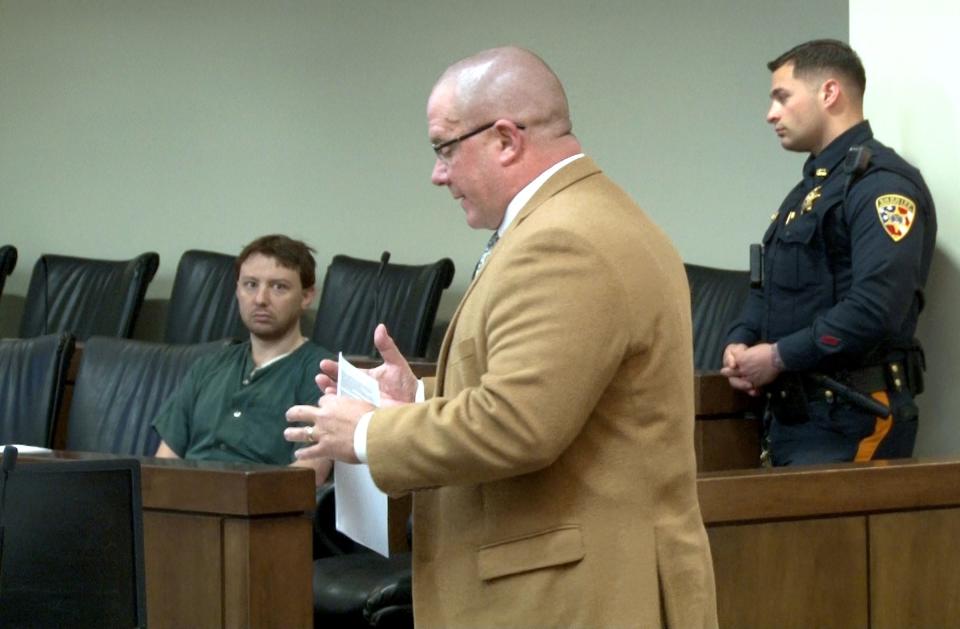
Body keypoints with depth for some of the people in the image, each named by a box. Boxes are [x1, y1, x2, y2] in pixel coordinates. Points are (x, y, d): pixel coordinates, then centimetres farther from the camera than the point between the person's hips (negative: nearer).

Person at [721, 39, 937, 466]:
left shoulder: (881, 185, -12)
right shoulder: (810, 188, 21)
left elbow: (876, 310, -23)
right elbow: (768, 289, 26)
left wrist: (779, 357, -16)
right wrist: (739, 344, 4)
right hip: (791, 415, 9)